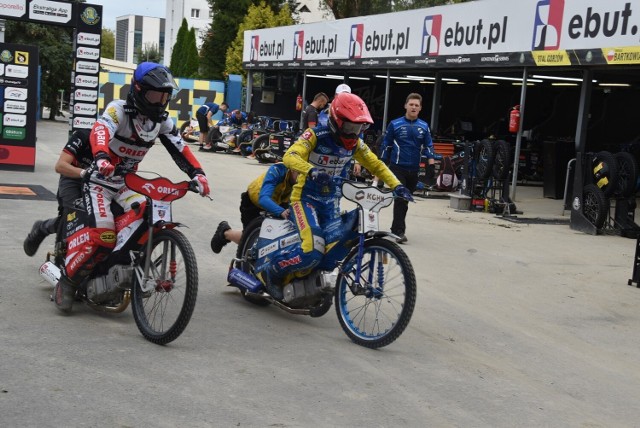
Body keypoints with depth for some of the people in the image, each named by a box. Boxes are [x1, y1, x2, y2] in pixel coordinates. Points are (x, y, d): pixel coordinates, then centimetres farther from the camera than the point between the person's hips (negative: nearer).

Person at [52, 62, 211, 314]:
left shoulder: (162, 120, 3)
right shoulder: (118, 109, -17)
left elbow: (179, 148, 2)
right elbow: (100, 131, -36)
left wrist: (197, 173, -14)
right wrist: (100, 157, -57)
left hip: (126, 183, 6)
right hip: (99, 179, -6)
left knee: (145, 212, -24)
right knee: (102, 232, -23)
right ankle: (68, 280, -6)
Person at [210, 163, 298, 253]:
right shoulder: (277, 170, -39)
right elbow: (263, 199, -49)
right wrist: (281, 212, -66)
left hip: (276, 202, 5)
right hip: (253, 201, -5)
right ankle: (225, 232, 20)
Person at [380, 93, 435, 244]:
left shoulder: (424, 126, 6)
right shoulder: (395, 124, -1)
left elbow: (429, 146, 6)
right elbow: (386, 146, 4)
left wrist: (431, 164, -6)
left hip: (414, 170, 4)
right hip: (397, 168, -3)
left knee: (405, 201, 10)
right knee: (400, 199, -12)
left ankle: (396, 228, 22)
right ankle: (399, 231, -10)